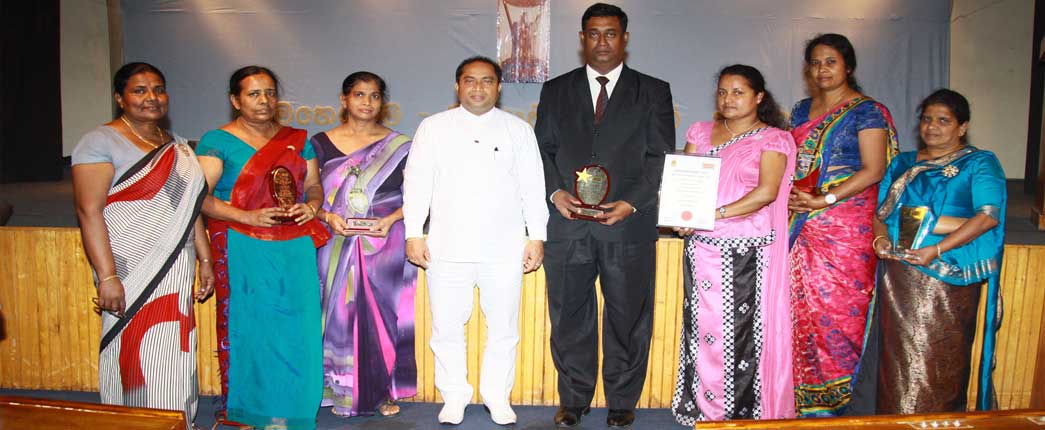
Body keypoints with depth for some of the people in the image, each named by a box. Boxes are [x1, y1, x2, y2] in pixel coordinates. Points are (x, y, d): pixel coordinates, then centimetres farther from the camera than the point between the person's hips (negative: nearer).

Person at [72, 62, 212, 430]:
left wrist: (205, 259, 14)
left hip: (176, 274, 6)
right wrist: (107, 276, -20)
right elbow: (89, 211, -14)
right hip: (132, 275, -6)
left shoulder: (176, 145, 15)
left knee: (175, 362, 10)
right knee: (139, 361, -1)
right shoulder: (101, 141, -6)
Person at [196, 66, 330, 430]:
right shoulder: (217, 141, 1)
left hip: (295, 249, 4)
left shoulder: (297, 140, 15)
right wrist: (247, 217, -17)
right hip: (243, 251, -3)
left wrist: (311, 205, -6)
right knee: (249, 327, 0)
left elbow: (314, 185, 17)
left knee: (296, 327, 2)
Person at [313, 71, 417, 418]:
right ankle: (343, 390, 17)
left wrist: (391, 219, -13)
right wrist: (327, 216, -11)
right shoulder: (321, 144, 6)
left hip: (386, 244, 0)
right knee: (340, 312, 3)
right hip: (337, 244, 1)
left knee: (383, 313, 2)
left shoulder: (398, 146, 5)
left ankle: (383, 391, 17)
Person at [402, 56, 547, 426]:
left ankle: (497, 396, 23)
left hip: (505, 247, 0)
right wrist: (414, 234, -2)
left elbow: (533, 187, 6)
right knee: (447, 328, 6)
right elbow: (416, 183, 5)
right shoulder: (433, 128, 7)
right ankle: (454, 397, 22)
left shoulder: (519, 130, 9)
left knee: (503, 328, 7)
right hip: (448, 247, 0)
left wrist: (536, 237, 1)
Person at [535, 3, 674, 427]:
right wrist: (555, 192, -6)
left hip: (629, 222, -1)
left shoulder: (653, 91, 8)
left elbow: (661, 157, 2)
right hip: (567, 222, 2)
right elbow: (542, 149, 11)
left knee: (627, 317, 7)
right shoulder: (555, 90, 14)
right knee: (570, 316, 8)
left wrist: (630, 203, -11)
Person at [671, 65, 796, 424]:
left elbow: (767, 191, -10)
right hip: (703, 247, 4)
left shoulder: (773, 139, 2)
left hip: (748, 250, -4)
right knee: (702, 324, 3)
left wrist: (715, 214, -19)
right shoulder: (701, 133, 16)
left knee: (743, 327, -4)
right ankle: (702, 407, 14)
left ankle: (744, 410, 7)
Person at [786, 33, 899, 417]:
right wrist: (790, 192, -3)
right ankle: (804, 392, 16)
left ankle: (837, 394, 11)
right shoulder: (802, 110, 16)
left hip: (845, 224, -5)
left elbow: (873, 170, -11)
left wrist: (825, 199, -19)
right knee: (801, 305, 5)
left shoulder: (866, 112, -2)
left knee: (837, 305, -3)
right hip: (801, 225, 5)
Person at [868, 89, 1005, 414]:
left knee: (940, 358, -1)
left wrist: (937, 249, -21)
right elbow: (880, 209, 15)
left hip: (948, 276, -4)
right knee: (898, 355, 8)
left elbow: (989, 215, -12)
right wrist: (881, 237, -7)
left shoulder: (980, 163, 2)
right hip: (898, 274, 4)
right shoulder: (903, 163, 16)